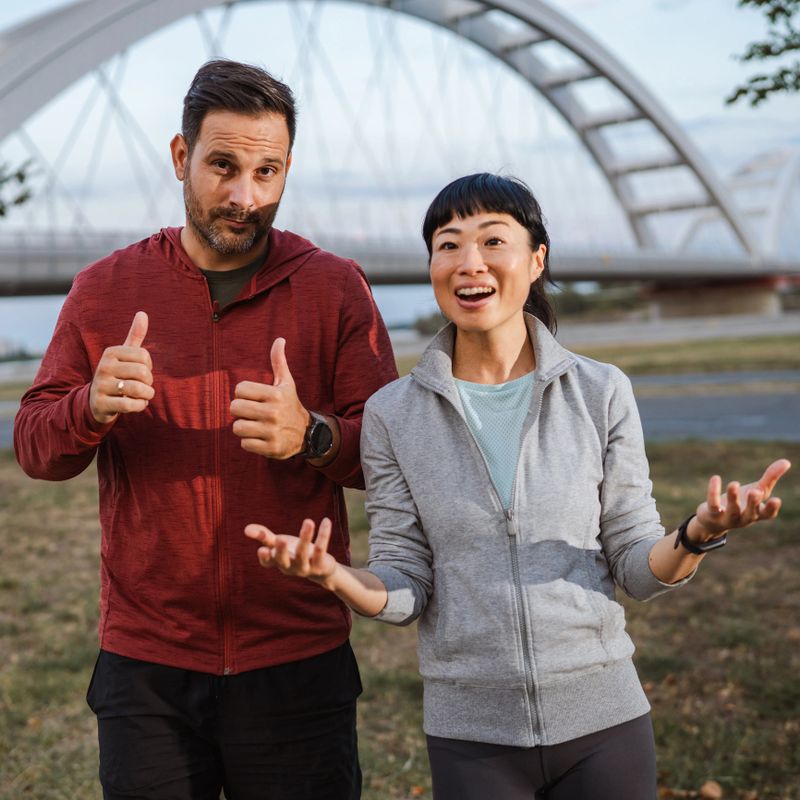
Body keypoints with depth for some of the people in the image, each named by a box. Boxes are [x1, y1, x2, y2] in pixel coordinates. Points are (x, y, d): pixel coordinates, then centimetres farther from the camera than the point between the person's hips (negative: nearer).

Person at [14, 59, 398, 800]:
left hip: (298, 662, 0)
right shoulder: (106, 289, 3)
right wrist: (92, 406, -21)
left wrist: (312, 436, -26)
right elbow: (33, 445, 1)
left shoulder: (334, 288, -1)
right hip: (145, 663, 1)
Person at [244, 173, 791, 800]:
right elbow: (405, 588, -3)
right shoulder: (394, 415, -3)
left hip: (602, 721, 0)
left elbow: (637, 569, -2)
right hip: (471, 732, 0)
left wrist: (697, 536, -21)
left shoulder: (602, 393, -4)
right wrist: (333, 576, -22)